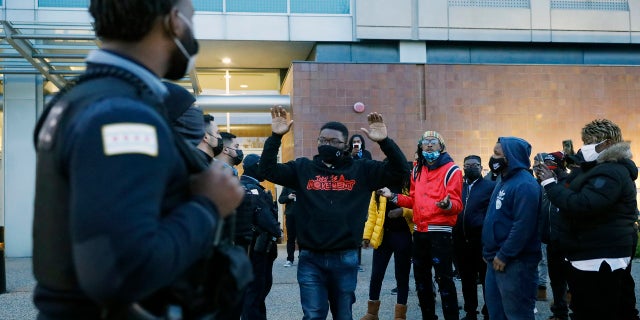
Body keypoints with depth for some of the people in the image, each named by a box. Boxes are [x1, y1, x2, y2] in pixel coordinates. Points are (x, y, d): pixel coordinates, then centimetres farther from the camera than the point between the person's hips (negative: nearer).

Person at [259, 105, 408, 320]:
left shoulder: (361, 170, 3)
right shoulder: (303, 168, 5)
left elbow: (398, 170, -3)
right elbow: (269, 170, -1)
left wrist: (384, 141, -17)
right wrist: (276, 136, -13)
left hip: (345, 259, 1)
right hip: (310, 259, -1)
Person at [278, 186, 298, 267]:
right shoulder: (287, 186, 5)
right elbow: (280, 199, 5)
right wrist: (288, 197, -14)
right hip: (290, 215, 1)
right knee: (290, 238, 6)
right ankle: (289, 260, 11)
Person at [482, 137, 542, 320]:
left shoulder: (524, 184, -18)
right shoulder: (504, 179, 15)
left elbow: (523, 225, -25)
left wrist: (504, 255, -23)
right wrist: (489, 250, 17)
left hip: (514, 262, -10)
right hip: (497, 259, 10)